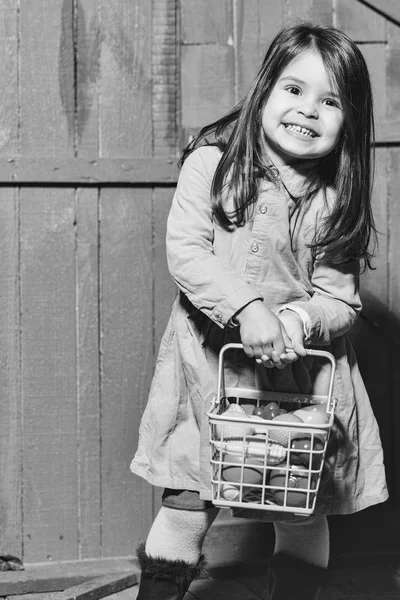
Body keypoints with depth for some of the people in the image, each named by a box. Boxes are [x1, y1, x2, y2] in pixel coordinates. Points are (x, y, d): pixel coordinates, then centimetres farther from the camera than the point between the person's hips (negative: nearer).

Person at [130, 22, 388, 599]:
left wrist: (290, 325, -22)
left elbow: (339, 301, -2)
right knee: (187, 504, 0)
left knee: (303, 514, 8)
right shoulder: (213, 162, -5)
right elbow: (185, 250, -12)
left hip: (302, 370, 2)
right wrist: (246, 309, -24)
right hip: (212, 361, -2)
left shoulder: (337, 201, -1)